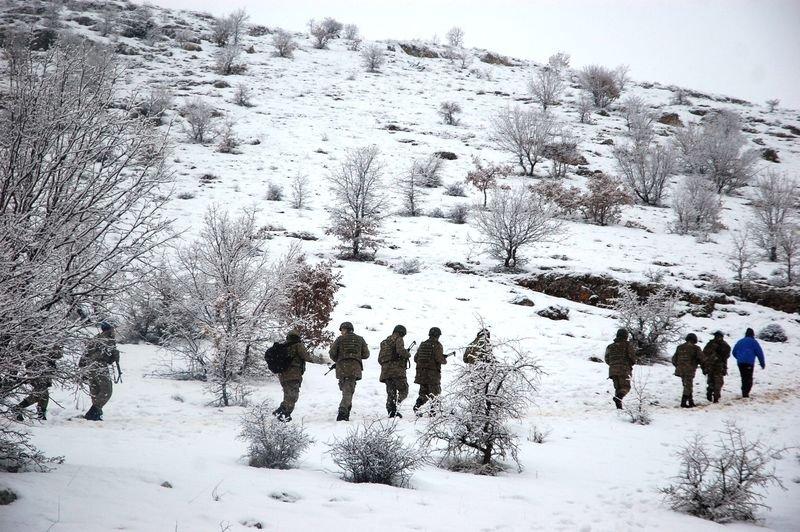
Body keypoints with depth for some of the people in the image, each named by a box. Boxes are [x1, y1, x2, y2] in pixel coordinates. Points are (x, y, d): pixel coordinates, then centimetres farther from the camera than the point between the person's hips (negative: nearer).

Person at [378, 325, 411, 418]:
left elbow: (379, 359, 25)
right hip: (396, 369, -7)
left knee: (391, 393, 6)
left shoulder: (385, 341, 24)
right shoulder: (398, 339, 1)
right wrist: (408, 354, 1)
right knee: (403, 391, -5)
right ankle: (395, 407, -27)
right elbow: (401, 351, -18)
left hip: (385, 371, 7)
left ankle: (391, 412, -3)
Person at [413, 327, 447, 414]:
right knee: (435, 393, 6)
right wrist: (445, 360, 2)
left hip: (421, 373, 5)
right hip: (433, 374, -5)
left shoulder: (422, 345, 11)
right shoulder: (437, 345, -8)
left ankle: (417, 405, -8)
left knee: (423, 392, 14)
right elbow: (439, 359, -18)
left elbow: (416, 358, 12)